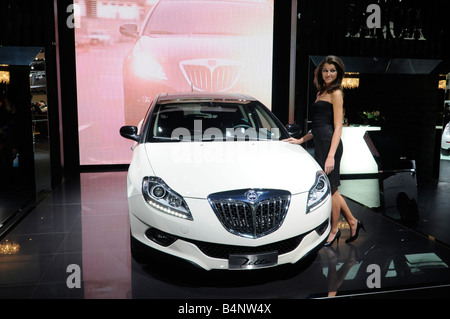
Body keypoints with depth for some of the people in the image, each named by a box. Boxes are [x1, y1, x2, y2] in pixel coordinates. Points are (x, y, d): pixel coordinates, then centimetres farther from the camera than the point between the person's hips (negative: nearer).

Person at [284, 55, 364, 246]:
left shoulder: (335, 93, -5)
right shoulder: (321, 92, 21)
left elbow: (337, 128, -12)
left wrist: (331, 155, -19)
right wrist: (301, 140, 20)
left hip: (329, 144, -9)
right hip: (320, 144, 9)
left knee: (330, 189, 3)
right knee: (330, 189, 14)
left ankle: (334, 230, 20)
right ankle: (352, 222, 29)